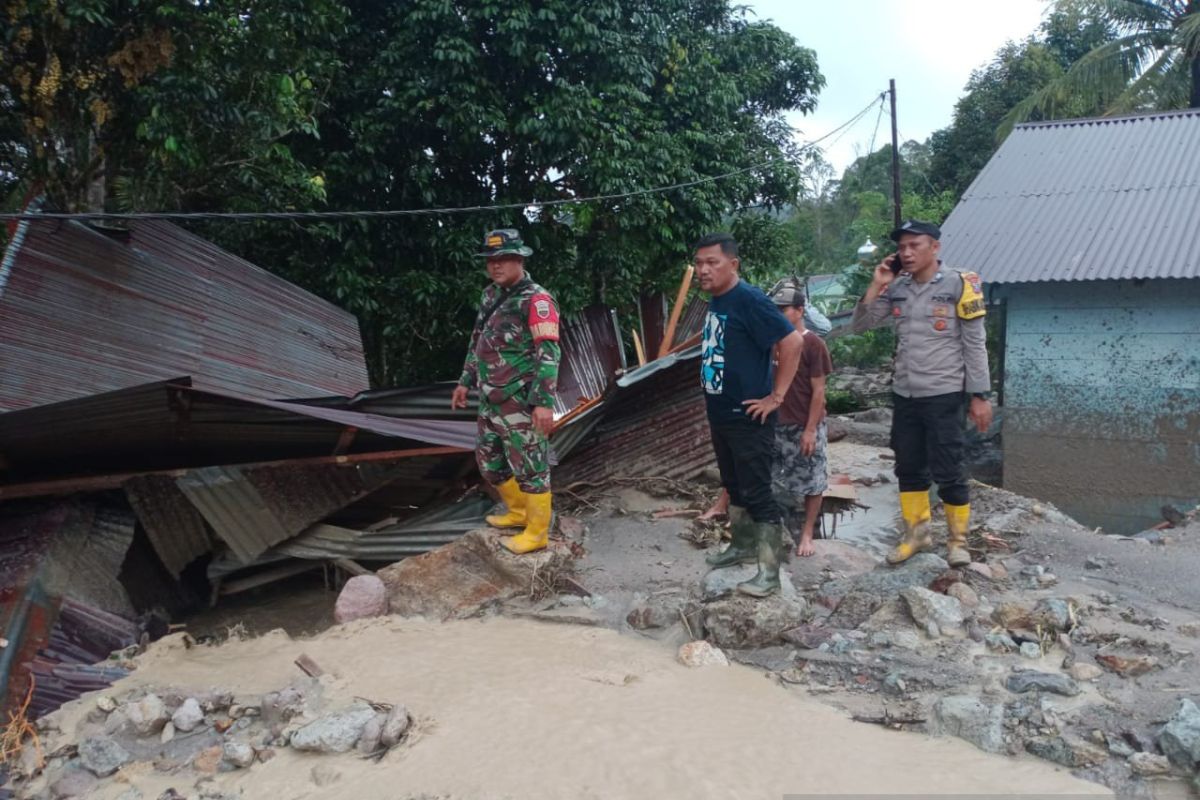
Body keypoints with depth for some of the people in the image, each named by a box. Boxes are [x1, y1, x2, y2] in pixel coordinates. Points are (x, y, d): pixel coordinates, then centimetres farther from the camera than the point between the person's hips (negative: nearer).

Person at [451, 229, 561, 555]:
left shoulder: (536, 300, -15)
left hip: (522, 403, -9)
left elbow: (548, 354, -20)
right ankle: (518, 512, 38)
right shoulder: (491, 296, 12)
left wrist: (544, 402, -26)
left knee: (530, 467, 1)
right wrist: (466, 381, 24)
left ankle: (536, 533, 14)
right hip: (491, 401, 9)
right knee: (489, 461, 20)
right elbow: (478, 342, 23)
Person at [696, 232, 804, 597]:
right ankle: (741, 547, 37)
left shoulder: (749, 299, -18)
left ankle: (769, 571, 5)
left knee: (757, 493, -3)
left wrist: (776, 396, -20)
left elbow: (792, 342, -23)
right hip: (720, 414, 9)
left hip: (748, 417, -9)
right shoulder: (715, 302, 8)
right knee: (734, 486, 21)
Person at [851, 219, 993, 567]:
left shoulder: (958, 285, -7)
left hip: (943, 396, -5)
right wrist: (877, 285, -4)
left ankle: (957, 540, 19)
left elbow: (975, 345, -6)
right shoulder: (897, 289, 6)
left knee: (949, 472, 2)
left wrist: (979, 396, -8)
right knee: (909, 469, 14)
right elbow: (859, 326, 6)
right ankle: (916, 534, 29)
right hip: (904, 395, 5)